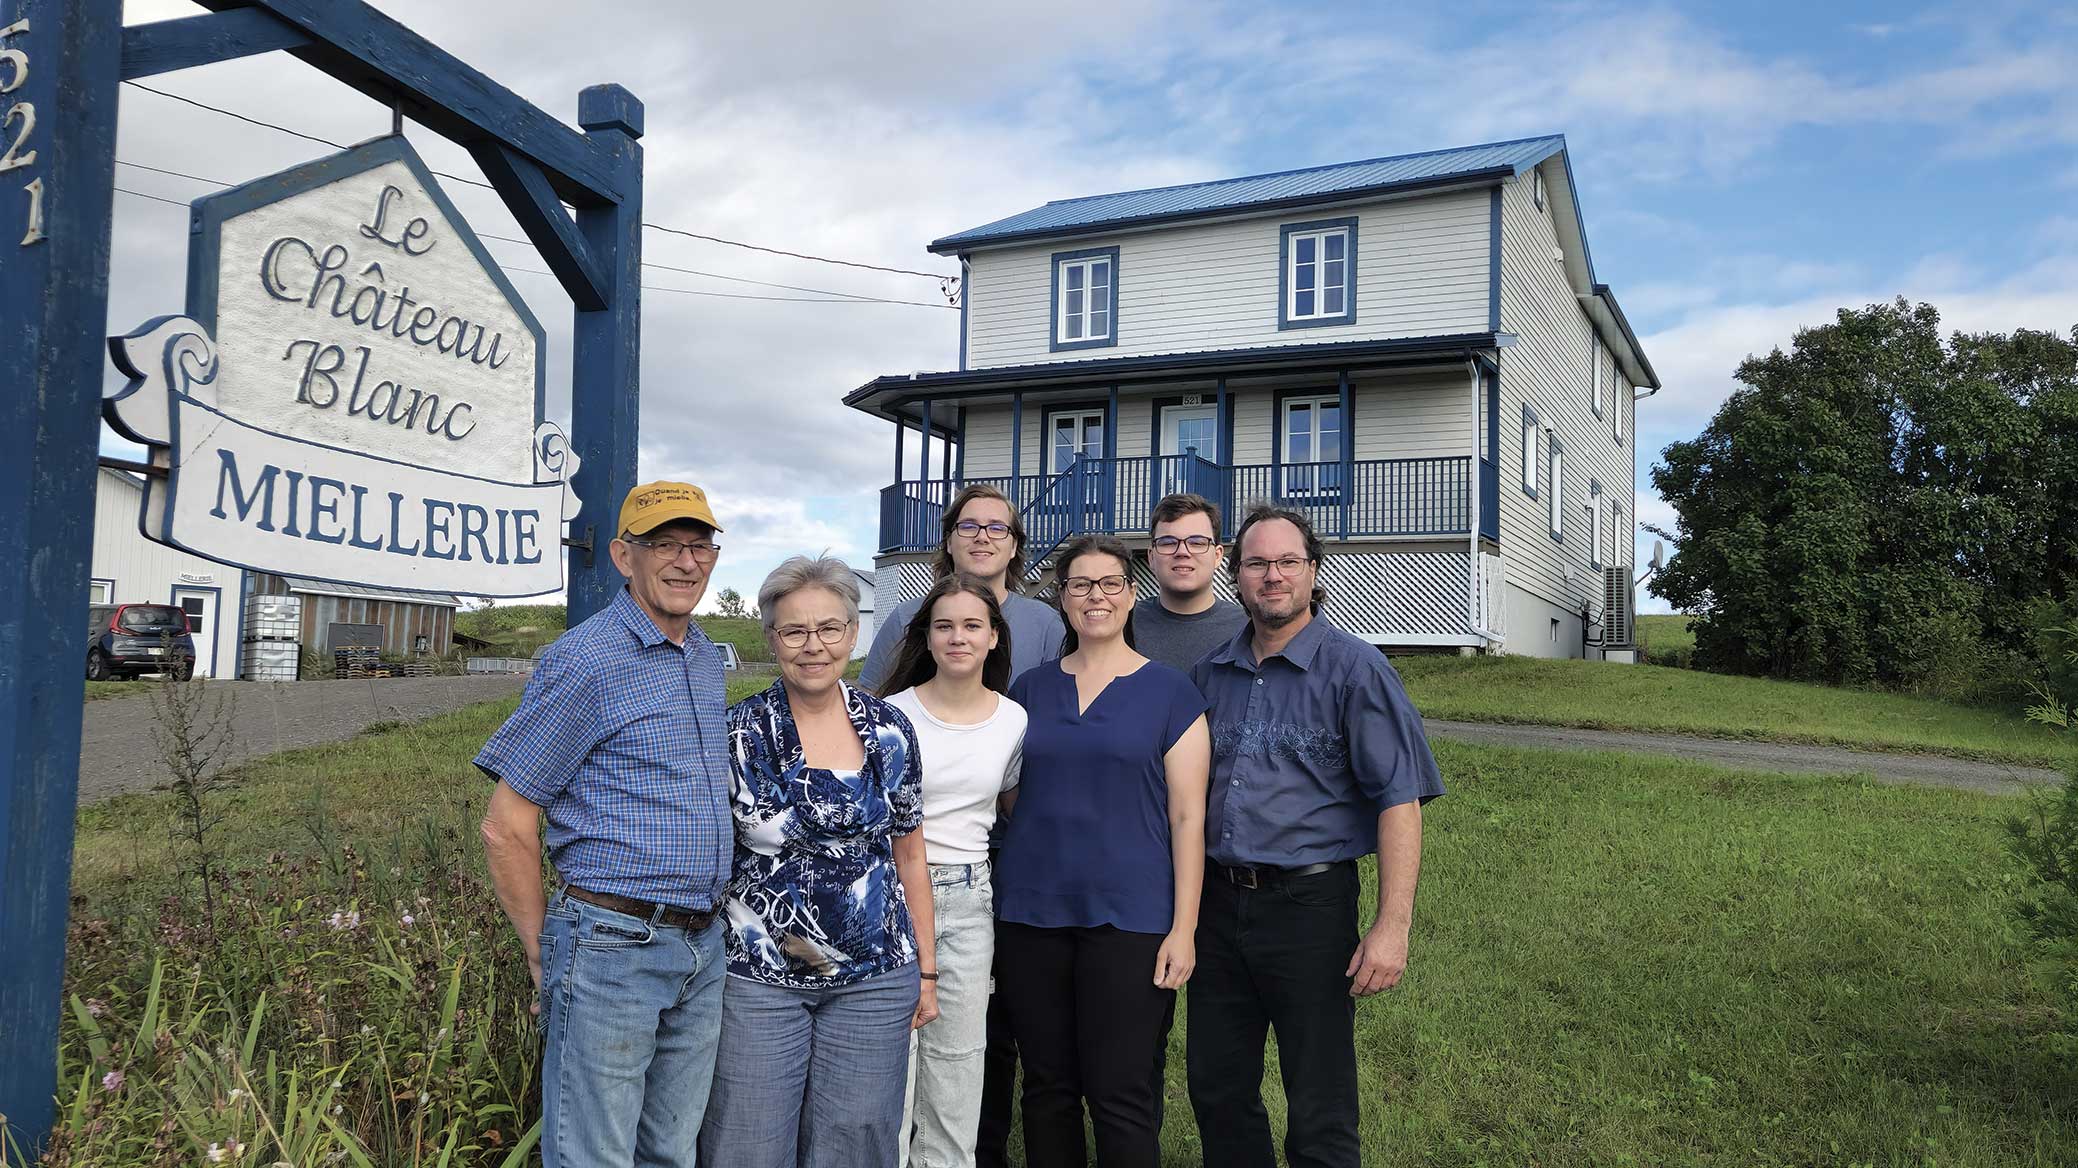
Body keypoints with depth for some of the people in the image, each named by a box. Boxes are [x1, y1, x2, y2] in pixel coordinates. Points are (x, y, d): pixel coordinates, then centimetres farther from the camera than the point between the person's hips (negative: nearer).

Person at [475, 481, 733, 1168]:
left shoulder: (707, 659, 11)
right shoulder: (587, 660, -12)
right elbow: (506, 828, -11)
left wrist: (705, 932, 17)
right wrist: (545, 958, -6)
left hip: (702, 950, 7)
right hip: (612, 947, -7)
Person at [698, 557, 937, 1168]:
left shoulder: (890, 731, 2)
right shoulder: (739, 732, -4)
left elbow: (909, 856, 9)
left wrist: (926, 970, 9)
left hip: (875, 982, 2)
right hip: (757, 976, -1)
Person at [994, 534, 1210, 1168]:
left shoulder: (1170, 692, 0)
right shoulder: (1030, 688, 9)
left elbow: (1188, 816, -2)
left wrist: (1183, 928, -7)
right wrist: (993, 911, 9)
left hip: (1128, 918, -3)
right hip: (1032, 912, 3)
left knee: (1118, 1093, -1)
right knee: (1047, 1087, 10)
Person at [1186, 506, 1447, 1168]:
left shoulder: (1355, 670, -7)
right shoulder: (1210, 673, 8)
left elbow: (1399, 801, -12)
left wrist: (1392, 925, -19)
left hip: (1308, 904, -5)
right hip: (1217, 901, 5)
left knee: (1320, 1113, 6)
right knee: (1216, 1089, 16)